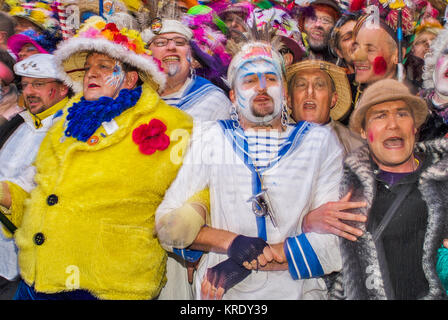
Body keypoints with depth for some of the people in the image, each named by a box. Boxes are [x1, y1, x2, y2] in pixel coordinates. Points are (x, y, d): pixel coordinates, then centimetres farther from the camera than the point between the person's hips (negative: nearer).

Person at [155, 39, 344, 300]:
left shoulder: (321, 141, 5)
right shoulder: (209, 138, 7)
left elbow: (335, 239, -3)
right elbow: (168, 222, 3)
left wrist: (248, 262, -9)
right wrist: (230, 241, -12)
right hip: (219, 293, 1)